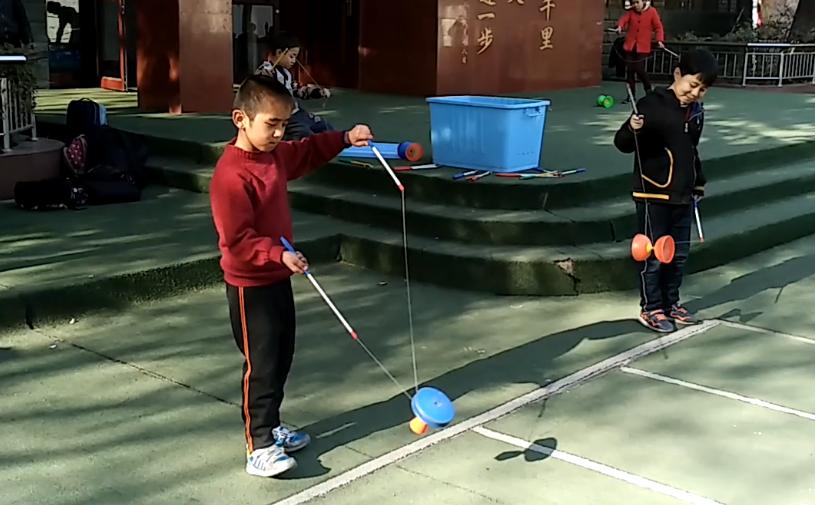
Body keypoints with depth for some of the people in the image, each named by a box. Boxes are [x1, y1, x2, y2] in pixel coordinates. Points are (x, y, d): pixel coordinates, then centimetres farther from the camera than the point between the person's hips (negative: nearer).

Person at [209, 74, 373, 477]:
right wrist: (278, 254, -37)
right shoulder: (232, 174, -25)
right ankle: (259, 448, 5)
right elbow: (236, 239, -28)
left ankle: (270, 426, 33)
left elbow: (308, 152, 23)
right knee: (262, 364, -4)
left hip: (278, 277, 9)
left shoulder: (276, 154, 2)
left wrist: (345, 138, 10)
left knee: (282, 357, 18)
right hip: (250, 285, -9)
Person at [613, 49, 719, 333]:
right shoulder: (653, 104, -14)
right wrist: (632, 130, -37)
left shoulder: (697, 112, 9)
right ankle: (650, 309, 14)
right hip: (653, 195, -7)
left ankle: (671, 303, 29)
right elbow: (622, 144, -16)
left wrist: (698, 182, 26)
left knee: (679, 253, 14)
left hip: (683, 195, 7)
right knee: (654, 254, 1)